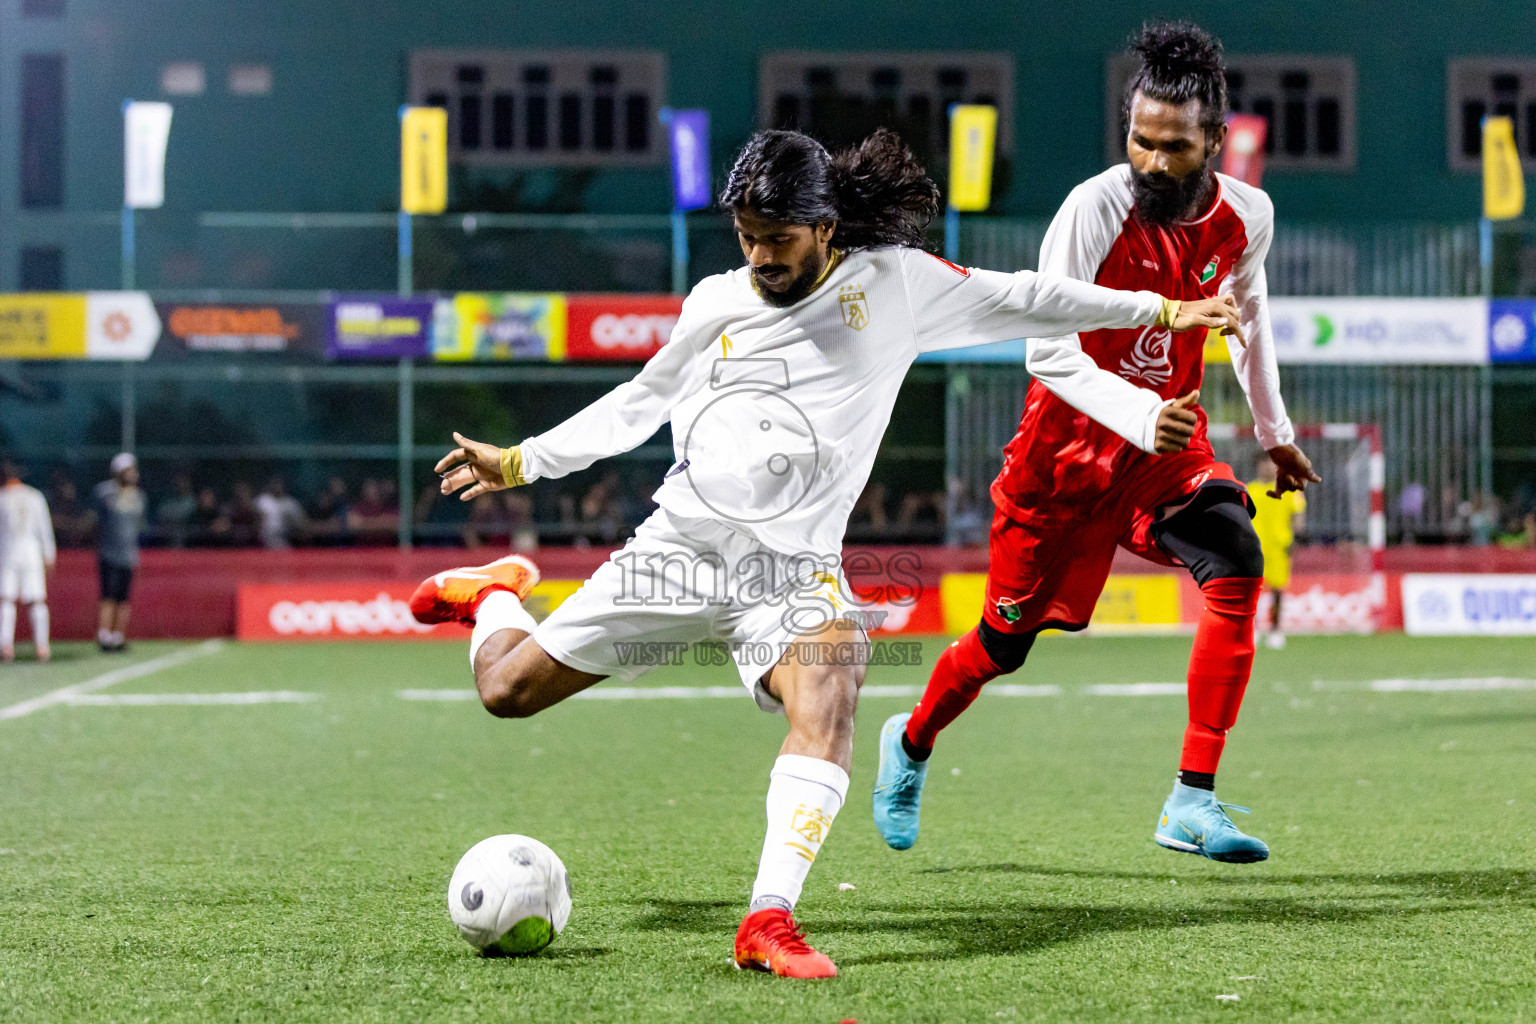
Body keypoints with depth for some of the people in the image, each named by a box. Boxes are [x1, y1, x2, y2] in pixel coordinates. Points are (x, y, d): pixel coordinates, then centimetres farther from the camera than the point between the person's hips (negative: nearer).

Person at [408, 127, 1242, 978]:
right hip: (678, 543, 2)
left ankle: (769, 921, -35)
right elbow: (639, 402, 21)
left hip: (792, 566, -2)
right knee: (507, 689, 2)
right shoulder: (715, 303, 8)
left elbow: (1022, 301, 10)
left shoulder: (896, 283, 3)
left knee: (828, 704, -33)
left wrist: (1160, 310, 10)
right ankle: (497, 596, 37)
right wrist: (520, 463, 21)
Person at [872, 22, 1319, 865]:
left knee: (1235, 560, -26)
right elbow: (1046, 348, -27)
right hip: (1068, 448, -3)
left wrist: (1275, 431, 22)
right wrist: (1139, 416, -41)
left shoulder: (1246, 216, -8)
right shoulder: (1094, 210, -23)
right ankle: (911, 743, 42)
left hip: (1169, 445, 3)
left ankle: (1193, 800, -23)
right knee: (1004, 642, 8)